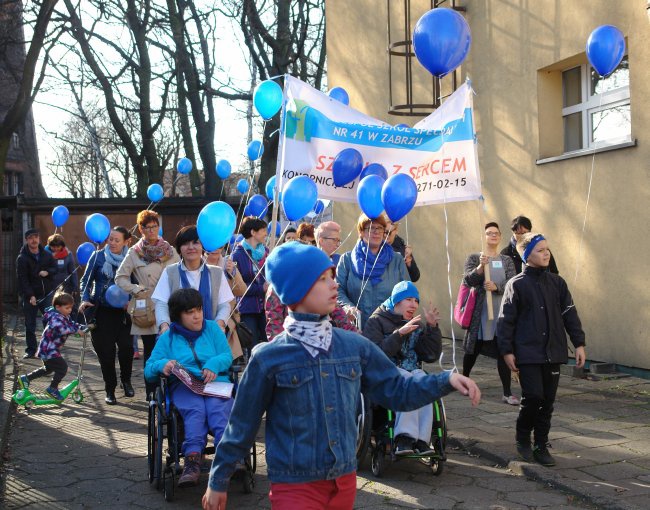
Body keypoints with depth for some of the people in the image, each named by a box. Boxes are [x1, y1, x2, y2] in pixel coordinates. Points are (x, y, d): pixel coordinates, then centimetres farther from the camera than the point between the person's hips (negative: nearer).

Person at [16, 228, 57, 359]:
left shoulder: (47, 255, 5)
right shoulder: (22, 258, -6)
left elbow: (55, 268, 13)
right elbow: (22, 279, -11)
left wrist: (47, 272, -11)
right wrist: (30, 295, -20)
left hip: (47, 294, 2)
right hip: (30, 297, -2)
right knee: (30, 325, 4)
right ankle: (31, 350, 14)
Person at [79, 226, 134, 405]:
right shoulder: (98, 256, 2)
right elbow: (86, 280, 7)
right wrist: (85, 299, -8)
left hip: (122, 312, 0)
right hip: (101, 311, 0)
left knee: (126, 347, -12)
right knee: (106, 351, 0)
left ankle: (126, 380, 15)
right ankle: (110, 389, 14)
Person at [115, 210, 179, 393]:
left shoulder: (170, 251, 9)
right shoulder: (134, 253, 5)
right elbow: (120, 277, 6)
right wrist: (135, 289, -10)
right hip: (147, 311, 0)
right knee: (150, 353, 5)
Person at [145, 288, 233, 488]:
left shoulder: (212, 328, 20)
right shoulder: (167, 337, 18)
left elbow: (227, 356, 11)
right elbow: (149, 370, 10)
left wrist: (214, 364, -11)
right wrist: (162, 366, -13)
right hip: (183, 387, -1)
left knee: (218, 408, -35)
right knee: (195, 410, -36)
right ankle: (193, 460, -53)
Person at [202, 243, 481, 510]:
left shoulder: (355, 346, 2)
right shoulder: (268, 358, -10)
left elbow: (395, 390, 9)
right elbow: (242, 425, -2)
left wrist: (447, 380, -4)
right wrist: (218, 481, 4)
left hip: (345, 482, 4)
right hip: (295, 486, -4)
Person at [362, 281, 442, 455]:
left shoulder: (416, 325, 20)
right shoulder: (377, 321, 4)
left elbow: (431, 355, 10)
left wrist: (432, 327, -1)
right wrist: (399, 333, -18)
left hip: (413, 371, 4)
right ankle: (405, 438, -42)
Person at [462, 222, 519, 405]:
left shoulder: (507, 260, 8)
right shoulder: (474, 258, 3)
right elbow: (468, 280, -11)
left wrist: (496, 286, -22)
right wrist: (481, 266, -27)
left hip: (502, 312, 1)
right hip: (479, 311, -1)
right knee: (473, 348, 13)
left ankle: (507, 393, -4)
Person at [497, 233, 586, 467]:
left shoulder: (557, 282, 8)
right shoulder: (516, 285, -4)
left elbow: (569, 314, 11)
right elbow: (506, 320, -3)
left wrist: (579, 343, 5)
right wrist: (507, 351, -6)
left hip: (553, 352, 4)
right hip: (527, 353, -4)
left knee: (547, 401, 5)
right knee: (533, 397, -10)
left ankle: (541, 446, 18)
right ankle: (522, 438, 14)